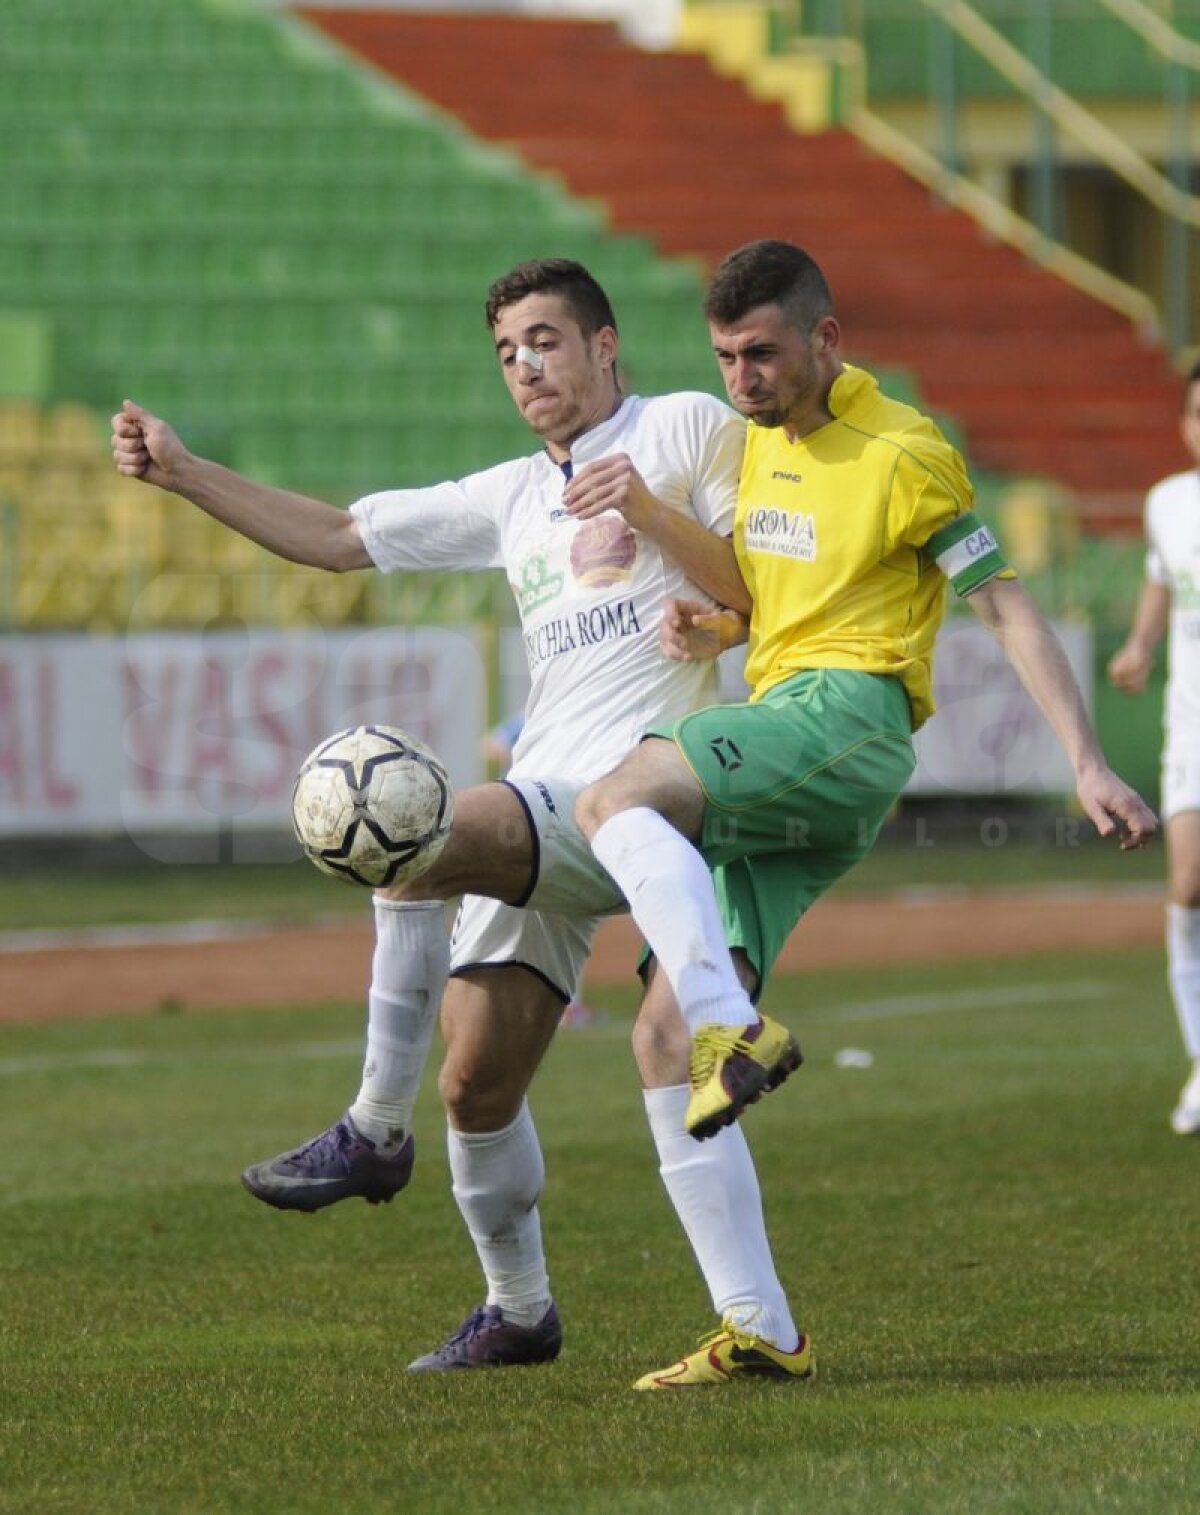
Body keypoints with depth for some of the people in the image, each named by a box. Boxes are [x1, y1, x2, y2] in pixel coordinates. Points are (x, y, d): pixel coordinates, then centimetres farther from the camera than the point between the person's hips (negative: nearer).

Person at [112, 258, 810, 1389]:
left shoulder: (687, 429, 5)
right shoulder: (511, 499, 23)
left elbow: (759, 596, -2)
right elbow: (337, 537, 22)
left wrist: (648, 511, -14)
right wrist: (182, 475, 15)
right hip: (546, 807, 7)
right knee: (475, 1077, 0)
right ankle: (517, 1312, 16)